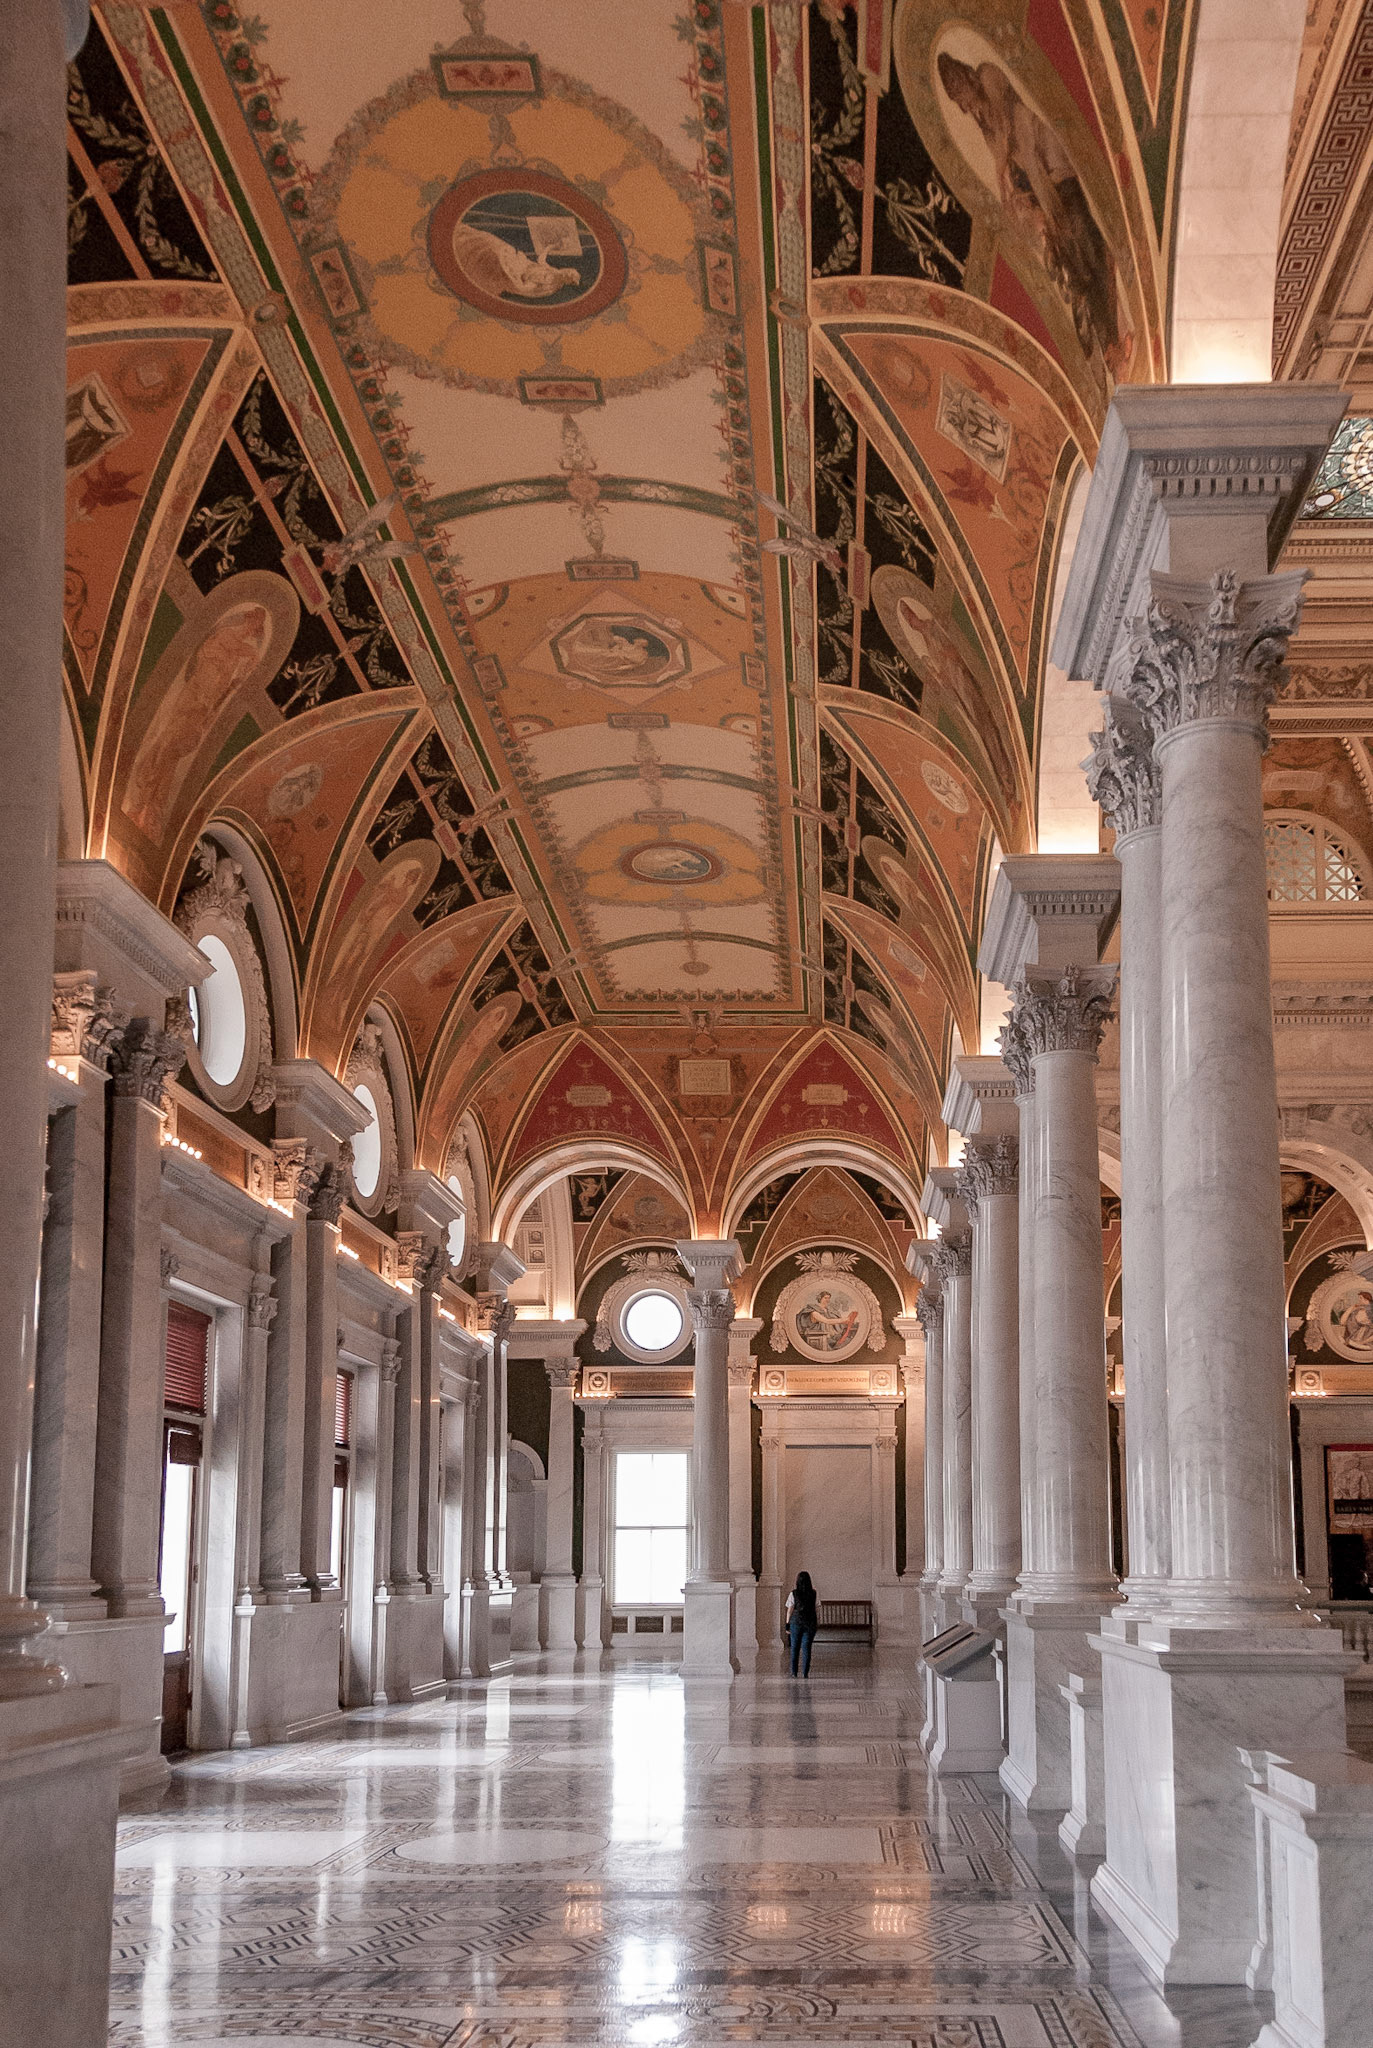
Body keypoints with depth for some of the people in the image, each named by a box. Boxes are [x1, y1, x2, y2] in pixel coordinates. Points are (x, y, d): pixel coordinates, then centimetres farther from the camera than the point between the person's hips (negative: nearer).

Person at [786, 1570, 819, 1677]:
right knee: (806, 1648, 4)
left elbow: (790, 1610, -3)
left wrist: (787, 1624, 3)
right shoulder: (814, 1594, -1)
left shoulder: (793, 1594, -5)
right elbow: (817, 1609, 1)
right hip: (810, 1624, 1)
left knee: (795, 1648, 10)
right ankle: (805, 1673, 1)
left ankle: (794, 1672, 10)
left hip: (796, 1623, -1)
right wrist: (818, 1624, 9)